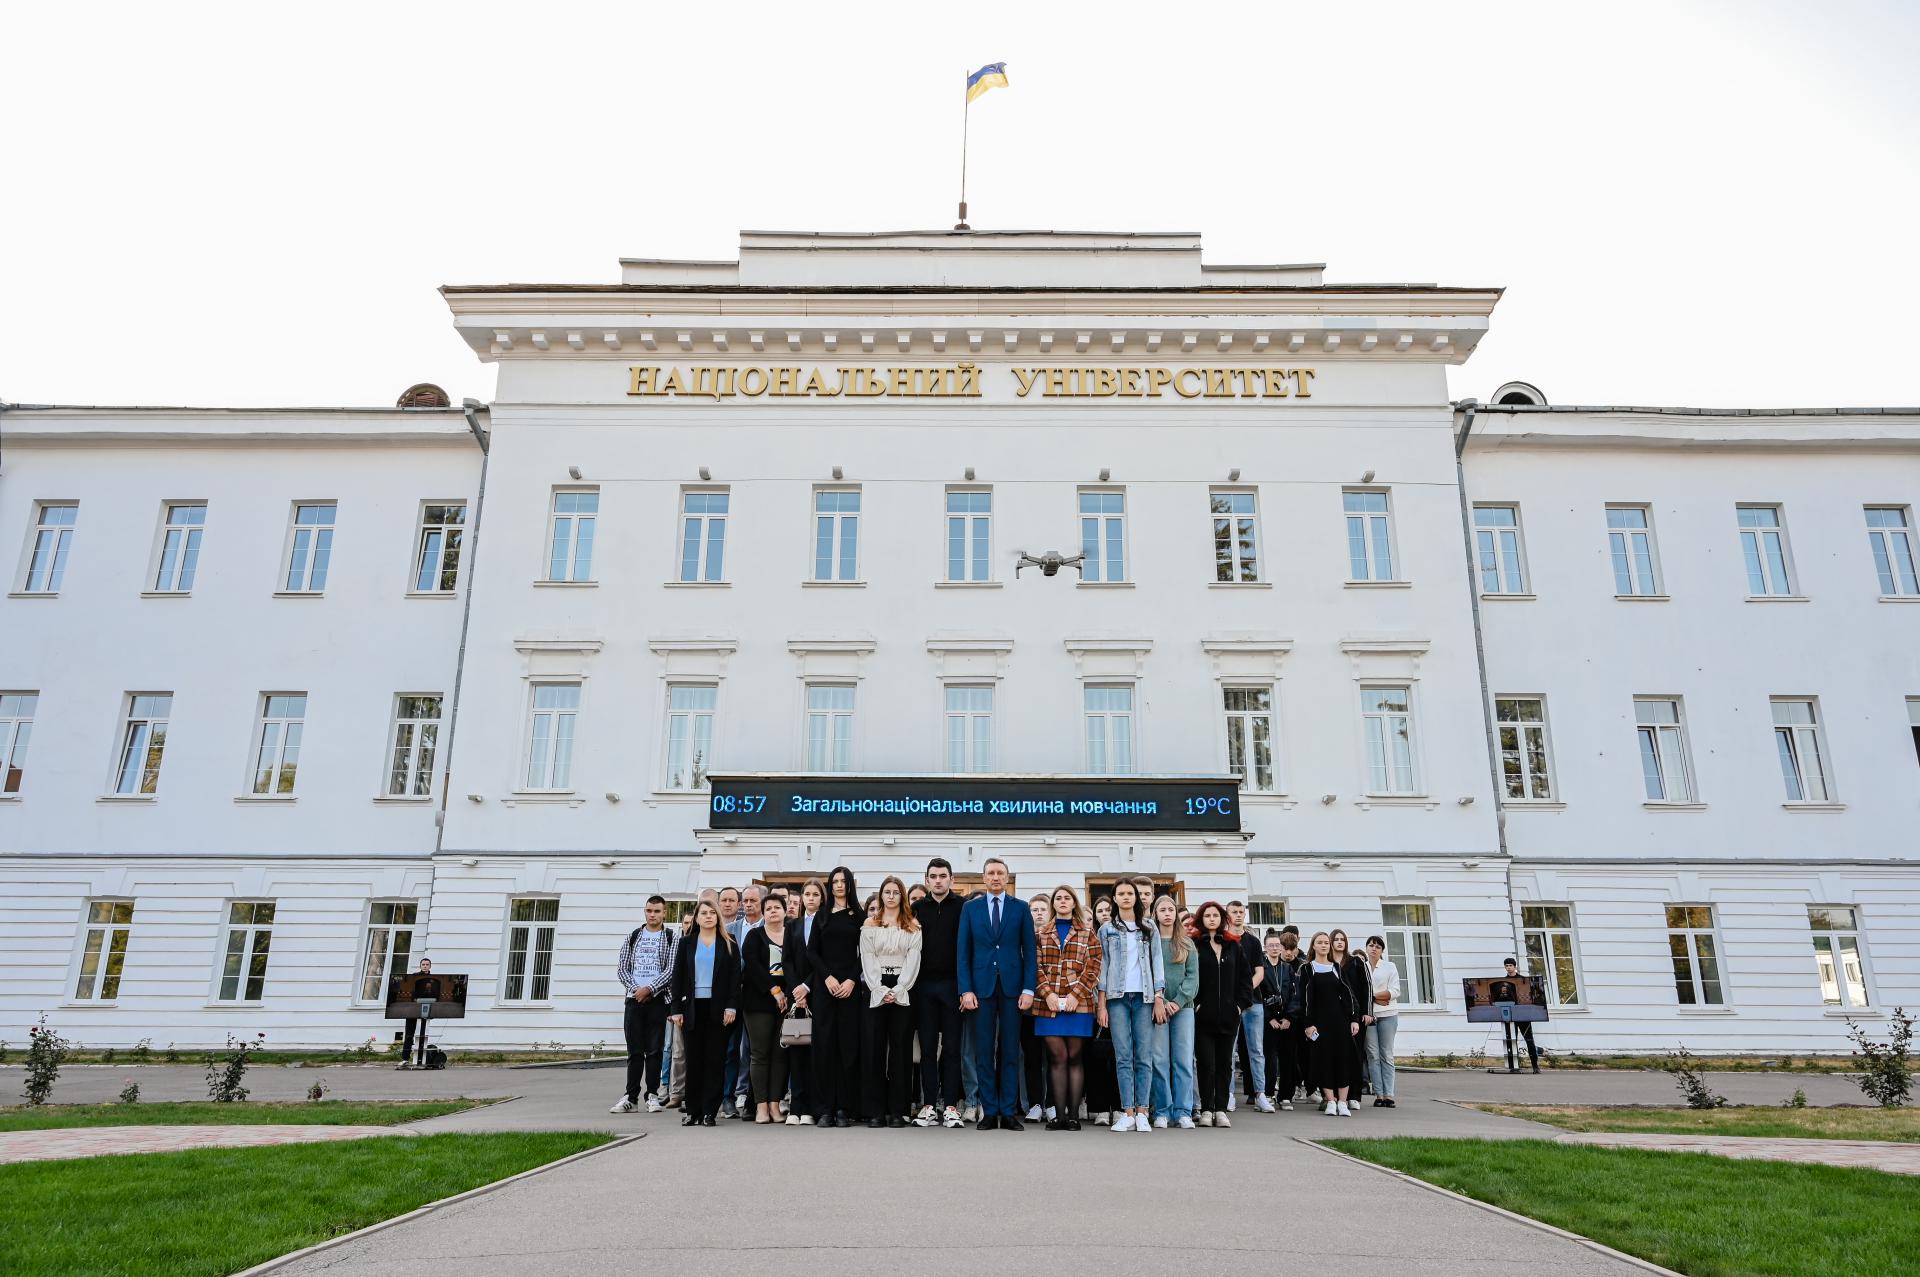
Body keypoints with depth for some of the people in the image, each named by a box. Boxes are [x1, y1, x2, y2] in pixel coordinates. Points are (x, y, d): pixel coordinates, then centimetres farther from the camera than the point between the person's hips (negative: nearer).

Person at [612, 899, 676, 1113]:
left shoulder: (671, 938, 2)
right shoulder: (634, 936, 12)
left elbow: (671, 970, -7)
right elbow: (622, 967, 7)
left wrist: (649, 989, -13)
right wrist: (635, 989, -7)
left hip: (657, 999, -3)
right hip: (634, 999, 3)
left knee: (654, 1050, 0)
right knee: (634, 1050, 4)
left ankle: (652, 1095, 7)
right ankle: (631, 1097, 7)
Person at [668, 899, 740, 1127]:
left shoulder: (728, 945, 6)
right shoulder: (687, 944, 10)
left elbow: (735, 976, 1)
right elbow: (677, 977, 7)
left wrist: (731, 1006, -8)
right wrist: (677, 1009, -1)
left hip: (718, 1008, -1)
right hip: (693, 1008, 1)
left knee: (715, 1059, -2)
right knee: (693, 1059, 3)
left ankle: (709, 1112, 3)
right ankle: (692, 1111, 10)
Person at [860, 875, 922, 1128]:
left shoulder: (913, 927, 8)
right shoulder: (869, 926, 9)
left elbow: (913, 962, 0)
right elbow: (867, 960, 2)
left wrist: (897, 991, -10)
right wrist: (881, 991, -10)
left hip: (902, 991, 0)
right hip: (875, 990, 0)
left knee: (901, 1048, -1)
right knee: (874, 1048, -2)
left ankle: (897, 1110, 4)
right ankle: (875, 1111, 1)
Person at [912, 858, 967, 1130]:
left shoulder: (962, 908, 1)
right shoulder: (918, 908, 10)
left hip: (951, 985, -2)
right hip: (925, 985, 2)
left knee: (952, 1047, 1)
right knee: (928, 1048, 4)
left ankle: (951, 1106, 6)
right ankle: (929, 1106, 9)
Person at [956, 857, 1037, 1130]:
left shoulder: (1020, 908, 6)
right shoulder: (970, 908, 8)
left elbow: (1029, 950, 5)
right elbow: (962, 951, 5)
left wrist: (1028, 988, -4)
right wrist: (966, 989, -4)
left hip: (1011, 986, 0)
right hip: (982, 986, 0)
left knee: (1010, 1051, 3)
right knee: (984, 1052, 2)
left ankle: (1009, 1113, 8)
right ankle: (989, 1113, 8)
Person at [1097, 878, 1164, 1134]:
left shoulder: (1148, 927, 12)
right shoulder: (1107, 930, 10)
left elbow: (1156, 961, 9)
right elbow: (1103, 966, 8)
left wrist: (1159, 997, -1)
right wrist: (1101, 1003, 1)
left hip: (1144, 997, 0)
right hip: (1117, 997, 0)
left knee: (1144, 1055, -3)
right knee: (1123, 1056, -4)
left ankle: (1142, 1112, 0)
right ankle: (1127, 1113, -2)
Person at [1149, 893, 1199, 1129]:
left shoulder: (1186, 943, 12)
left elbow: (1193, 976, 5)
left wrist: (1178, 1002, -9)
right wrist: (1160, 1003, -12)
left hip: (1183, 1007, 2)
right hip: (1157, 1007, -2)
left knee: (1184, 1060, -1)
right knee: (1160, 1061, -2)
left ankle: (1183, 1112, 3)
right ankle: (1162, 1111, 5)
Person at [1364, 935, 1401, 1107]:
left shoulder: (1390, 967, 10)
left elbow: (1395, 991, -1)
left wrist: (1371, 995, -8)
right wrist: (1379, 998, -10)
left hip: (1387, 1015, 0)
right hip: (1367, 1014, 0)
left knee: (1387, 1055, -1)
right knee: (1373, 1055, -4)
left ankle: (1388, 1095, -2)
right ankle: (1378, 1095, -3)